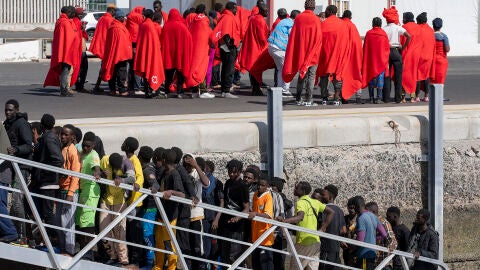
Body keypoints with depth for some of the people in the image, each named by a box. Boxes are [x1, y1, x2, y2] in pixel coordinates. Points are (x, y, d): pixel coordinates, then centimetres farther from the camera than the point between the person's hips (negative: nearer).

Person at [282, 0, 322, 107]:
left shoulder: (298, 18, 0)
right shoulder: (315, 20, -9)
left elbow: (293, 36, 3)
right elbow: (318, 38, -7)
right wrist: (316, 52, 5)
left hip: (300, 52, 3)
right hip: (312, 53, -3)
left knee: (302, 75, 15)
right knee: (311, 75, 1)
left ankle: (298, 99, 16)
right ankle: (308, 99, -5)